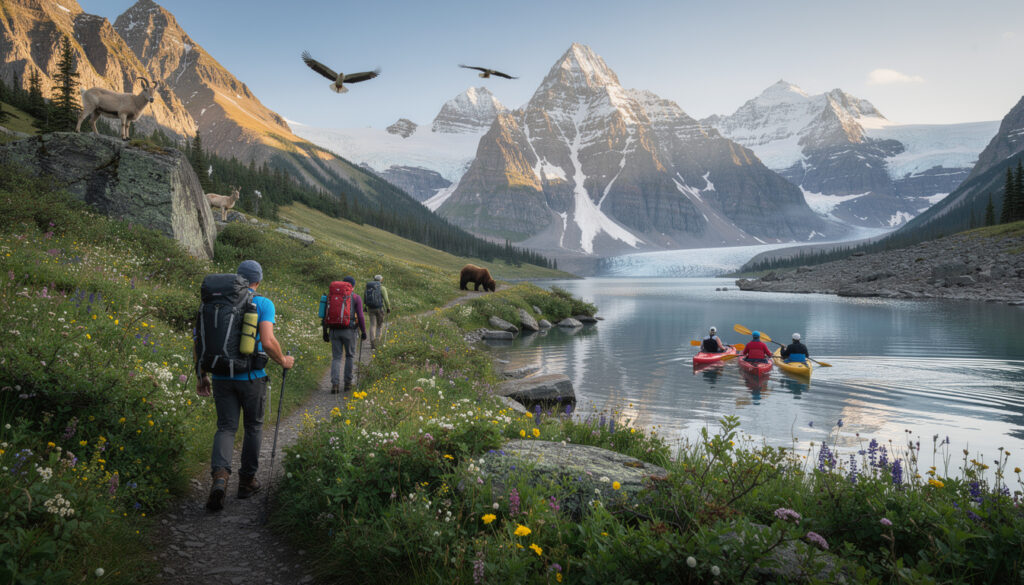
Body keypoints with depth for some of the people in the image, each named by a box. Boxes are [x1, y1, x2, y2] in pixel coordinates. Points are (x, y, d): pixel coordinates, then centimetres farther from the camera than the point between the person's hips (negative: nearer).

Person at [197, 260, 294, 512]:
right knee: (253, 427, 16)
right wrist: (283, 361, 0)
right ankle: (247, 481, 24)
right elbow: (267, 342, -19)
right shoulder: (263, 304, -6)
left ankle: (220, 476, -18)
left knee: (226, 428, 7)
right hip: (251, 377, -3)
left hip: (222, 376, 3)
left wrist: (201, 376, 12)